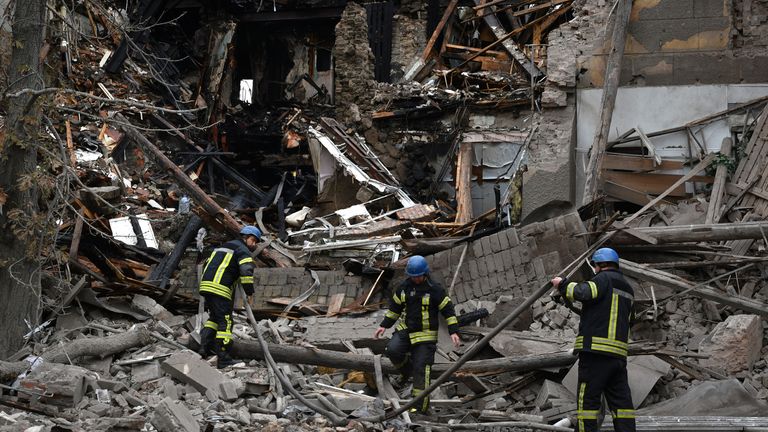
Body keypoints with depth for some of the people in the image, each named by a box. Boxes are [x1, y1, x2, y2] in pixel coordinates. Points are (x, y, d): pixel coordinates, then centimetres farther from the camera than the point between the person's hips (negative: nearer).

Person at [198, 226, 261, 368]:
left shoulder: (223, 247, 29)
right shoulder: (243, 251, 1)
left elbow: (208, 264, 30)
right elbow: (246, 271, -17)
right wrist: (249, 293, -11)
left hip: (205, 285, 8)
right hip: (220, 290, -8)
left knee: (214, 317, 25)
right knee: (225, 322, -5)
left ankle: (205, 346, 17)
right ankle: (223, 359, -7)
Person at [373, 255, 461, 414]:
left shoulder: (434, 289, -10)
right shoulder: (404, 287, 4)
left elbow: (448, 310, -6)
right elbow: (394, 307, 16)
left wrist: (453, 332, -14)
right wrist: (384, 326, 10)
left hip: (425, 335, -4)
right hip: (405, 329, 4)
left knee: (421, 369, -8)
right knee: (393, 350, -23)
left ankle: (421, 405, -3)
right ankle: (407, 368, 9)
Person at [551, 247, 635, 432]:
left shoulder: (604, 279, -4)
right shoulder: (627, 288, 22)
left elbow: (583, 292, -22)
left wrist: (562, 284, -6)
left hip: (596, 352, -8)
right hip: (619, 354, 8)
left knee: (587, 401, -5)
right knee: (621, 402, 6)